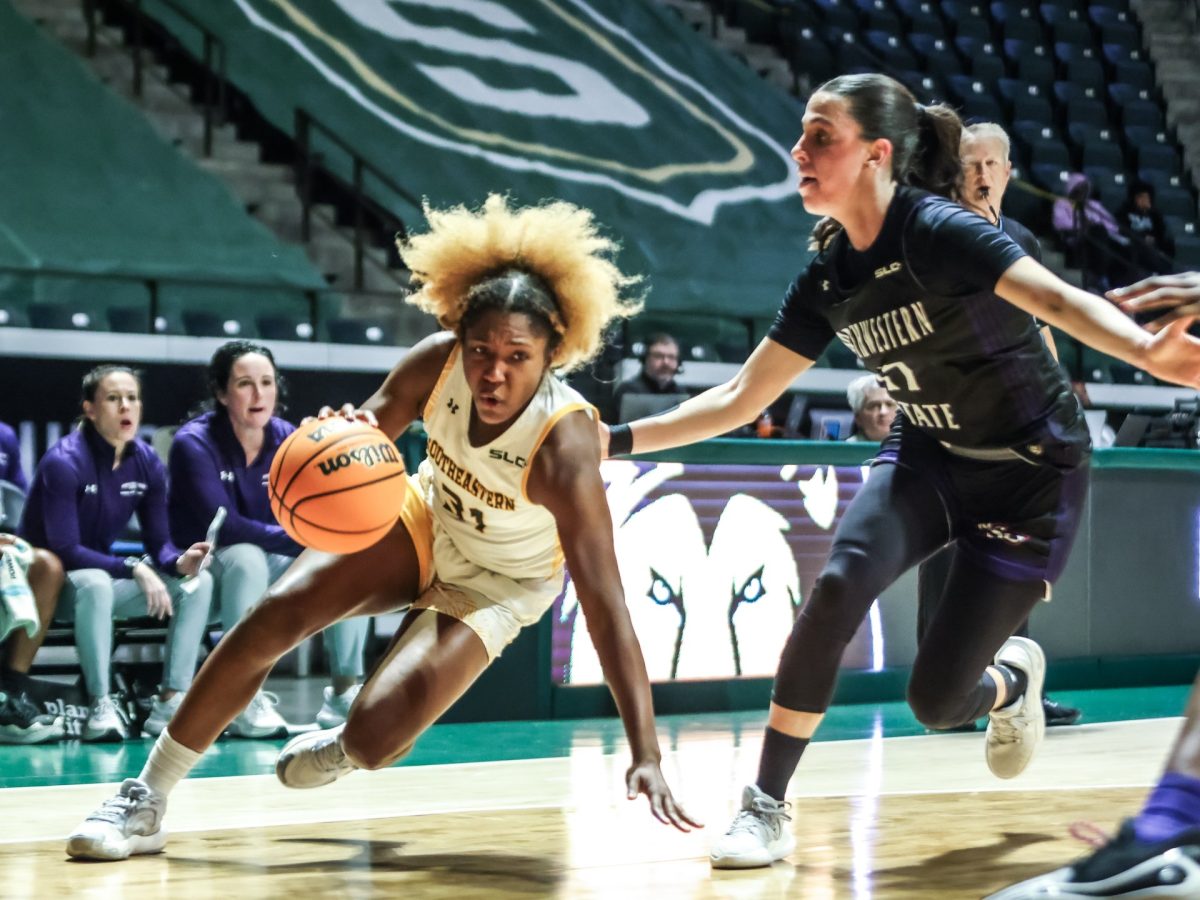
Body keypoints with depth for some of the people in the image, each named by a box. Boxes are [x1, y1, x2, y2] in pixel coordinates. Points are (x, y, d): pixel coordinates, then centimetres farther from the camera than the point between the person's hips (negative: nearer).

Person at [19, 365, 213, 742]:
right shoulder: (64, 462, -20)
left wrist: (179, 561, -25)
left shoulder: (146, 463, -2)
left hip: (104, 571, 7)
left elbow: (158, 542, 0)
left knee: (199, 581, -12)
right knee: (95, 583, -41)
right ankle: (100, 705, -33)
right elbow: (64, 550, -24)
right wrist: (134, 569, -31)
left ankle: (172, 701, -16)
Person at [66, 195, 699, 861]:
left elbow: (604, 603, -40)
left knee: (372, 739, -19)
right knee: (274, 617, -17)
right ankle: (145, 801, -4)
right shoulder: (439, 362, -27)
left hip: (498, 583, -3)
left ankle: (342, 752, 22)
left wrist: (645, 753, -46)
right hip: (425, 518, 4)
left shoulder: (563, 445, -38)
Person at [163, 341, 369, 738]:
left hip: (271, 563, 5)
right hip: (205, 566, -5)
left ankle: (344, 692, -7)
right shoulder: (194, 443, -18)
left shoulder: (289, 440, -2)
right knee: (247, 557, -37)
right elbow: (223, 525, -28)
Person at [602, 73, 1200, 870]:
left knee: (936, 701, -8)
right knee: (839, 585, -24)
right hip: (928, 457, 5)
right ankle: (767, 809, -14)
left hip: (1032, 471, -5)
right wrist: (620, 440, 0)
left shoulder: (937, 232, -24)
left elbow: (1059, 300, -39)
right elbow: (742, 398, 6)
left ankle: (1014, 676, 30)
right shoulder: (829, 274, -4)